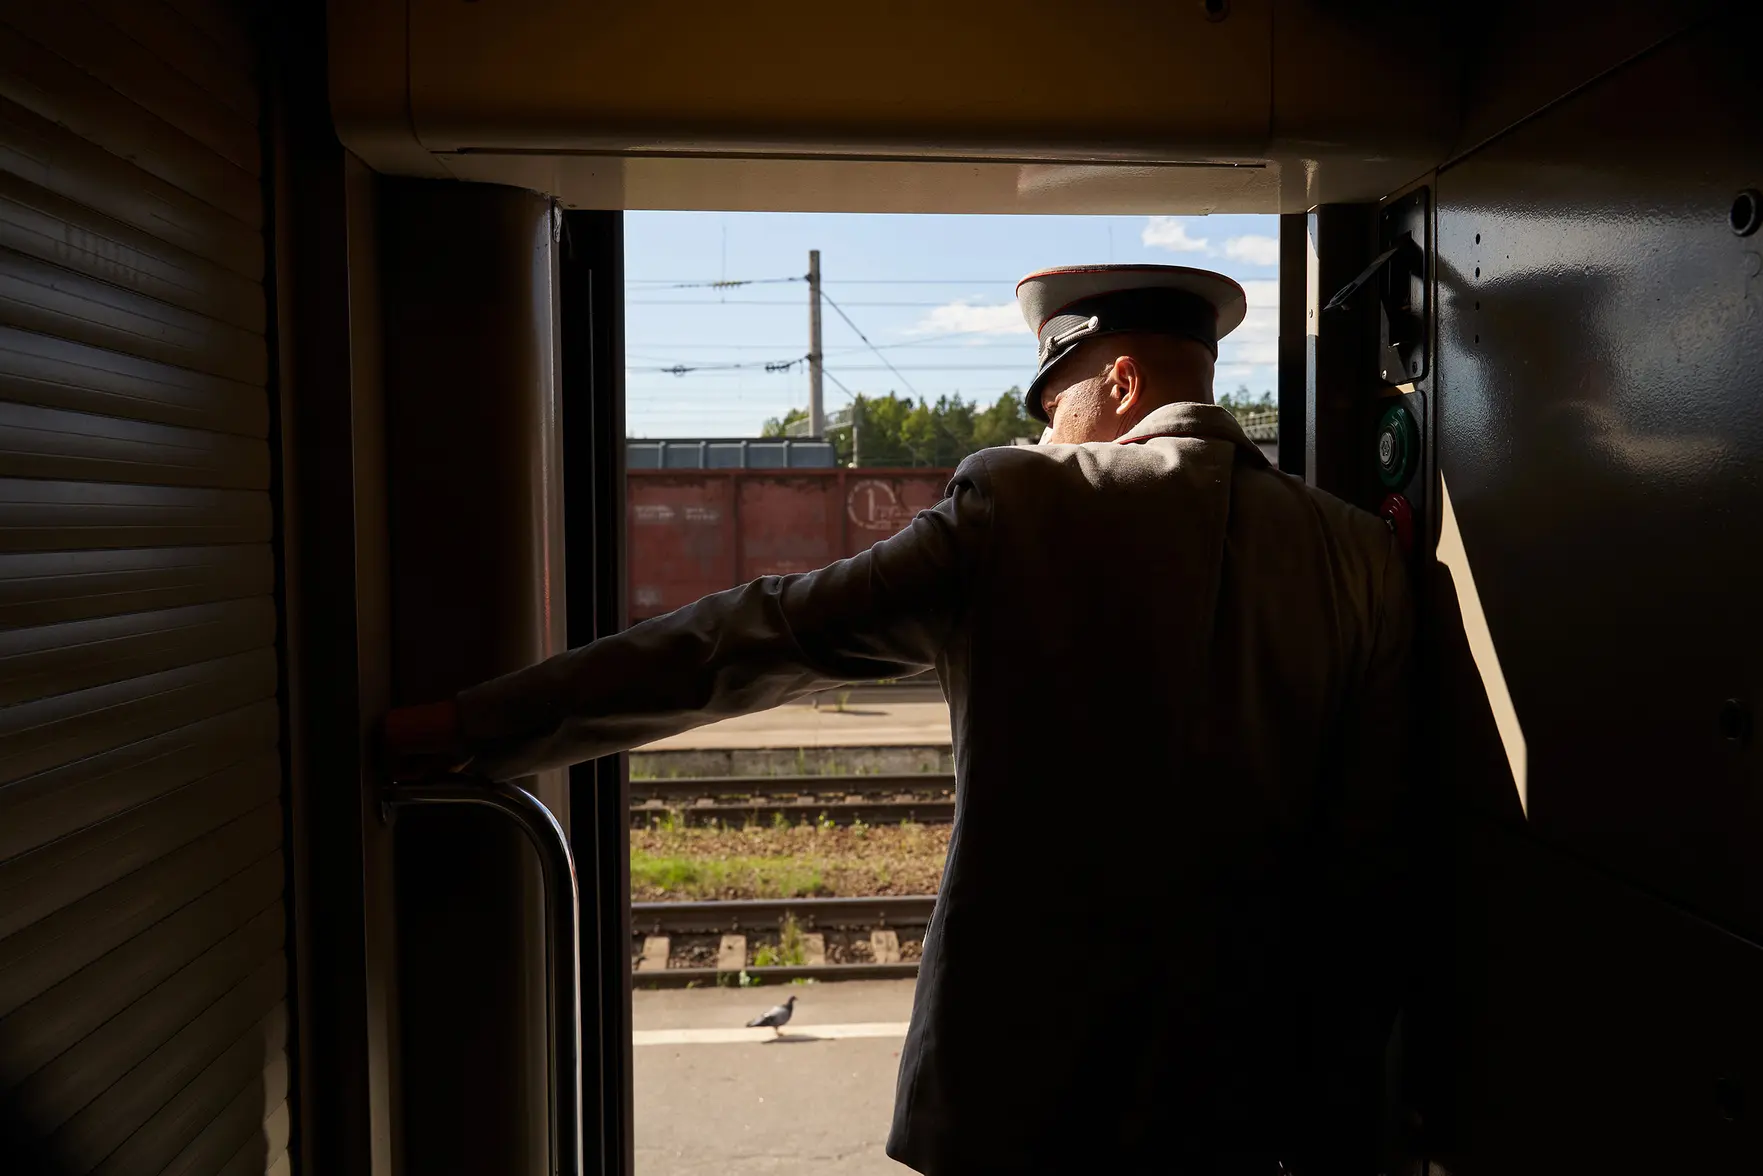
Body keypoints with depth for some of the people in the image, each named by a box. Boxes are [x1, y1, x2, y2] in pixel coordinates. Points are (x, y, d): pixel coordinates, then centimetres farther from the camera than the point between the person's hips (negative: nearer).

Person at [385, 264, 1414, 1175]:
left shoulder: (1018, 506, -11)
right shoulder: (1359, 553, -1)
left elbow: (758, 639, -11)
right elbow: (1370, 857, 1)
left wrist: (472, 726, -2)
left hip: (1026, 1068, -3)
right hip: (1246, 1079, 4)